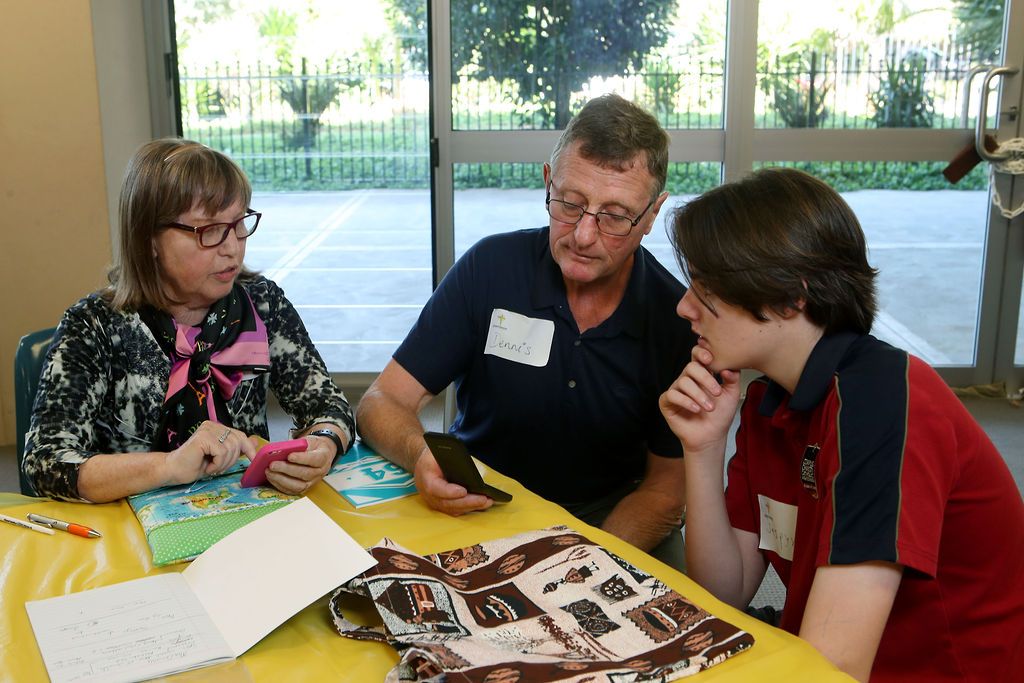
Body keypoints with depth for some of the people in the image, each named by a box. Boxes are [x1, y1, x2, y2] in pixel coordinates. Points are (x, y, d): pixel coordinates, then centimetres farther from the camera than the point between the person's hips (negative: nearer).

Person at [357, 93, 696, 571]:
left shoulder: (678, 318, -10)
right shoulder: (490, 268, -11)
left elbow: (666, 487, -5)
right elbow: (381, 404, -8)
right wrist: (420, 455, -32)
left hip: (613, 523, 0)